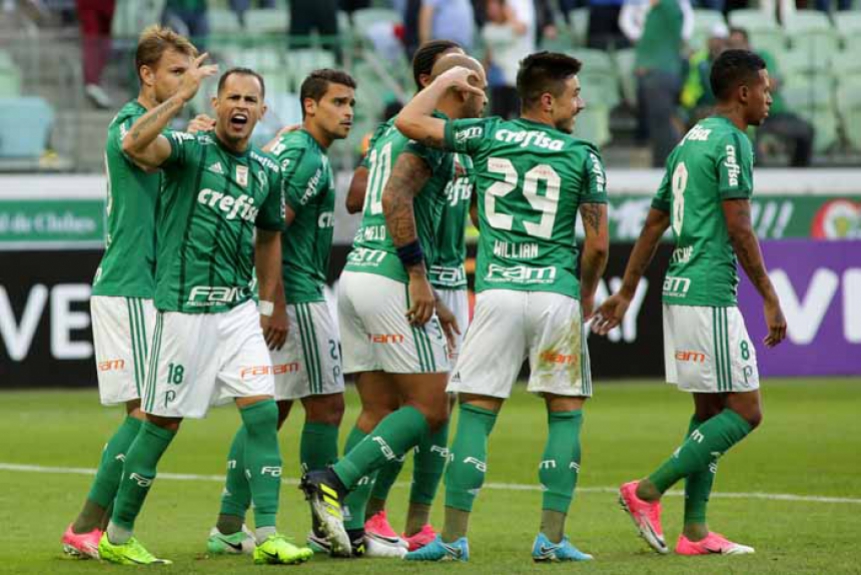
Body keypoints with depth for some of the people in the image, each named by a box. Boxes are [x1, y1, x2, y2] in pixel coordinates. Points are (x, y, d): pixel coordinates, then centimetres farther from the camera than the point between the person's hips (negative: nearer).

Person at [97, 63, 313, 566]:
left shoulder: (268, 171, 11)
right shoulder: (189, 150, -7)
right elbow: (135, 145, -28)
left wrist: (268, 306, 21)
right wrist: (182, 96, -26)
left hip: (238, 307, 6)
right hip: (184, 308, -6)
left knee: (263, 412, -6)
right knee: (163, 424, 0)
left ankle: (267, 536, -5)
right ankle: (118, 537, 13)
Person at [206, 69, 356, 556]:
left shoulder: (287, 147, 17)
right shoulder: (307, 158, -14)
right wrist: (276, 306, -24)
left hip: (279, 296, 10)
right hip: (297, 296, -10)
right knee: (327, 406, -3)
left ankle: (229, 527, 10)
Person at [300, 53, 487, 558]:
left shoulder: (394, 132, 22)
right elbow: (395, 199, -21)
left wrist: (427, 294, 27)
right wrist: (419, 278, -19)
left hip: (356, 272, 9)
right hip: (391, 282, -9)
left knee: (380, 410, 12)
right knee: (431, 410, -5)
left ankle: (351, 526, 7)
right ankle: (334, 482, -15)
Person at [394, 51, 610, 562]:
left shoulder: (487, 134, 5)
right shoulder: (583, 156, 1)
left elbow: (409, 122, 7)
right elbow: (598, 243, 1)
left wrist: (447, 80, 22)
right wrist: (587, 294, 18)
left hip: (497, 291, 1)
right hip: (557, 294, -1)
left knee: (476, 414, 4)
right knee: (566, 414, 9)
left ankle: (454, 538, 1)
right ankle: (552, 537, 2)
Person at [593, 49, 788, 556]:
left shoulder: (690, 142, 17)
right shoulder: (732, 142, -10)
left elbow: (654, 224, 20)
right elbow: (739, 229, -16)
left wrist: (626, 294, 23)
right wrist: (771, 300, -12)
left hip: (679, 291, 10)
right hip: (711, 295, -10)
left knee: (711, 409, 11)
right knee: (746, 411, -6)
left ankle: (695, 531, 8)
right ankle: (648, 492, -9)